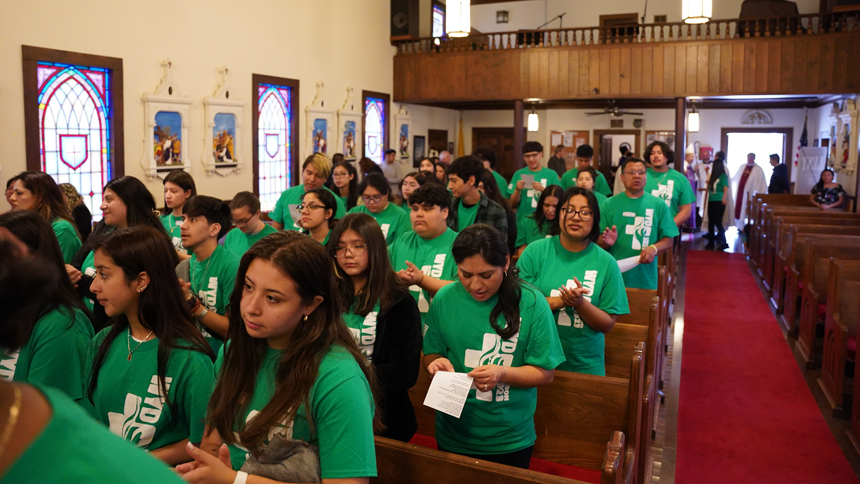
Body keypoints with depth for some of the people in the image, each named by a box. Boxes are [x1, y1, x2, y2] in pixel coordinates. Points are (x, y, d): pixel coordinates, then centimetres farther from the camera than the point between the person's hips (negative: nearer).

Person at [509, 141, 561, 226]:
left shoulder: (551, 174, 1)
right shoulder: (519, 174, 4)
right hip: (522, 221, 1)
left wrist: (542, 189, -17)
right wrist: (517, 190, -13)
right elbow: (513, 204, 5)